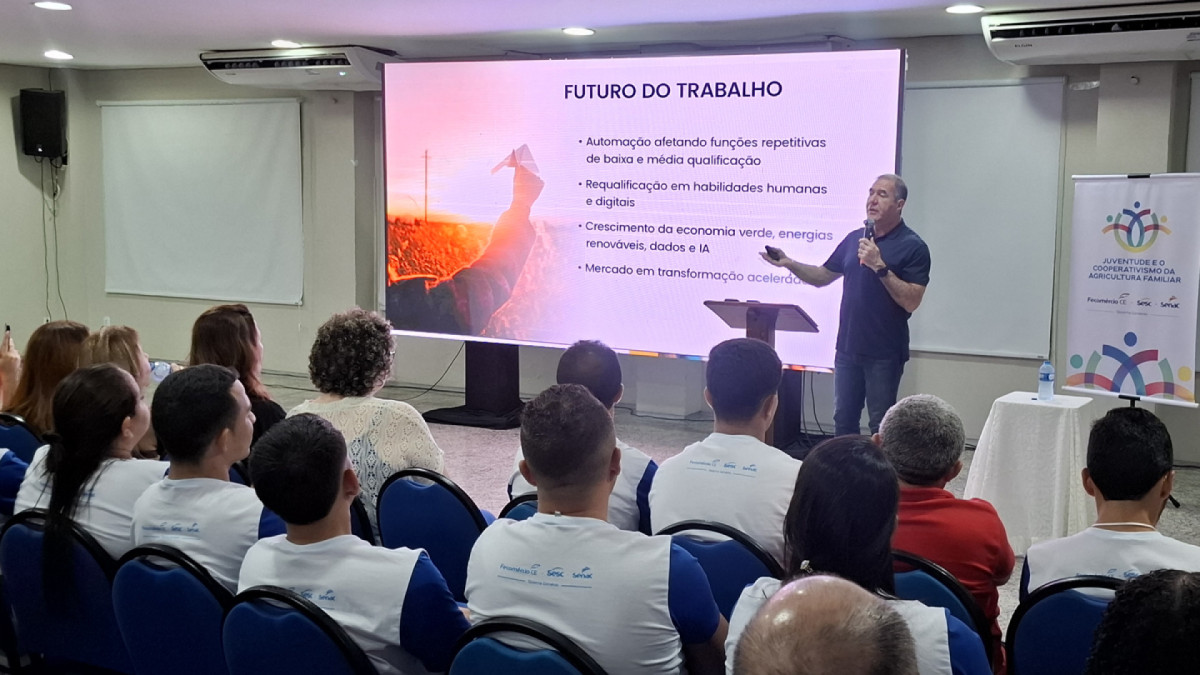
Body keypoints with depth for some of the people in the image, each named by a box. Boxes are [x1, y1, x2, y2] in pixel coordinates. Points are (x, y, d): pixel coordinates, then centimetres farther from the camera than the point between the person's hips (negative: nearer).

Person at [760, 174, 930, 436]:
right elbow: (822, 276, 17)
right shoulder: (854, 238, 11)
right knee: (844, 419, 12)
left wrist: (880, 267, -24)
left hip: (883, 353, -6)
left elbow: (911, 301, -17)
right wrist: (789, 264, 1)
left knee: (881, 425, 1)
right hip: (848, 346, 6)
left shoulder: (912, 247, -9)